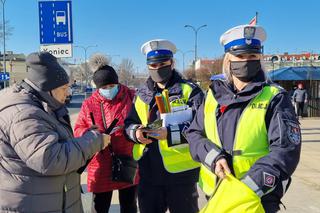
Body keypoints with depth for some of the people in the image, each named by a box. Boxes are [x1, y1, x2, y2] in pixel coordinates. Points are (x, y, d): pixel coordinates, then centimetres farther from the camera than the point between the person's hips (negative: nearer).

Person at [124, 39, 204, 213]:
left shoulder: (190, 90, -6)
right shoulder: (142, 94, 11)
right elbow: (129, 123, 15)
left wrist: (170, 134, -26)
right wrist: (136, 132, -8)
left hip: (181, 172, -4)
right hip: (148, 172, 5)